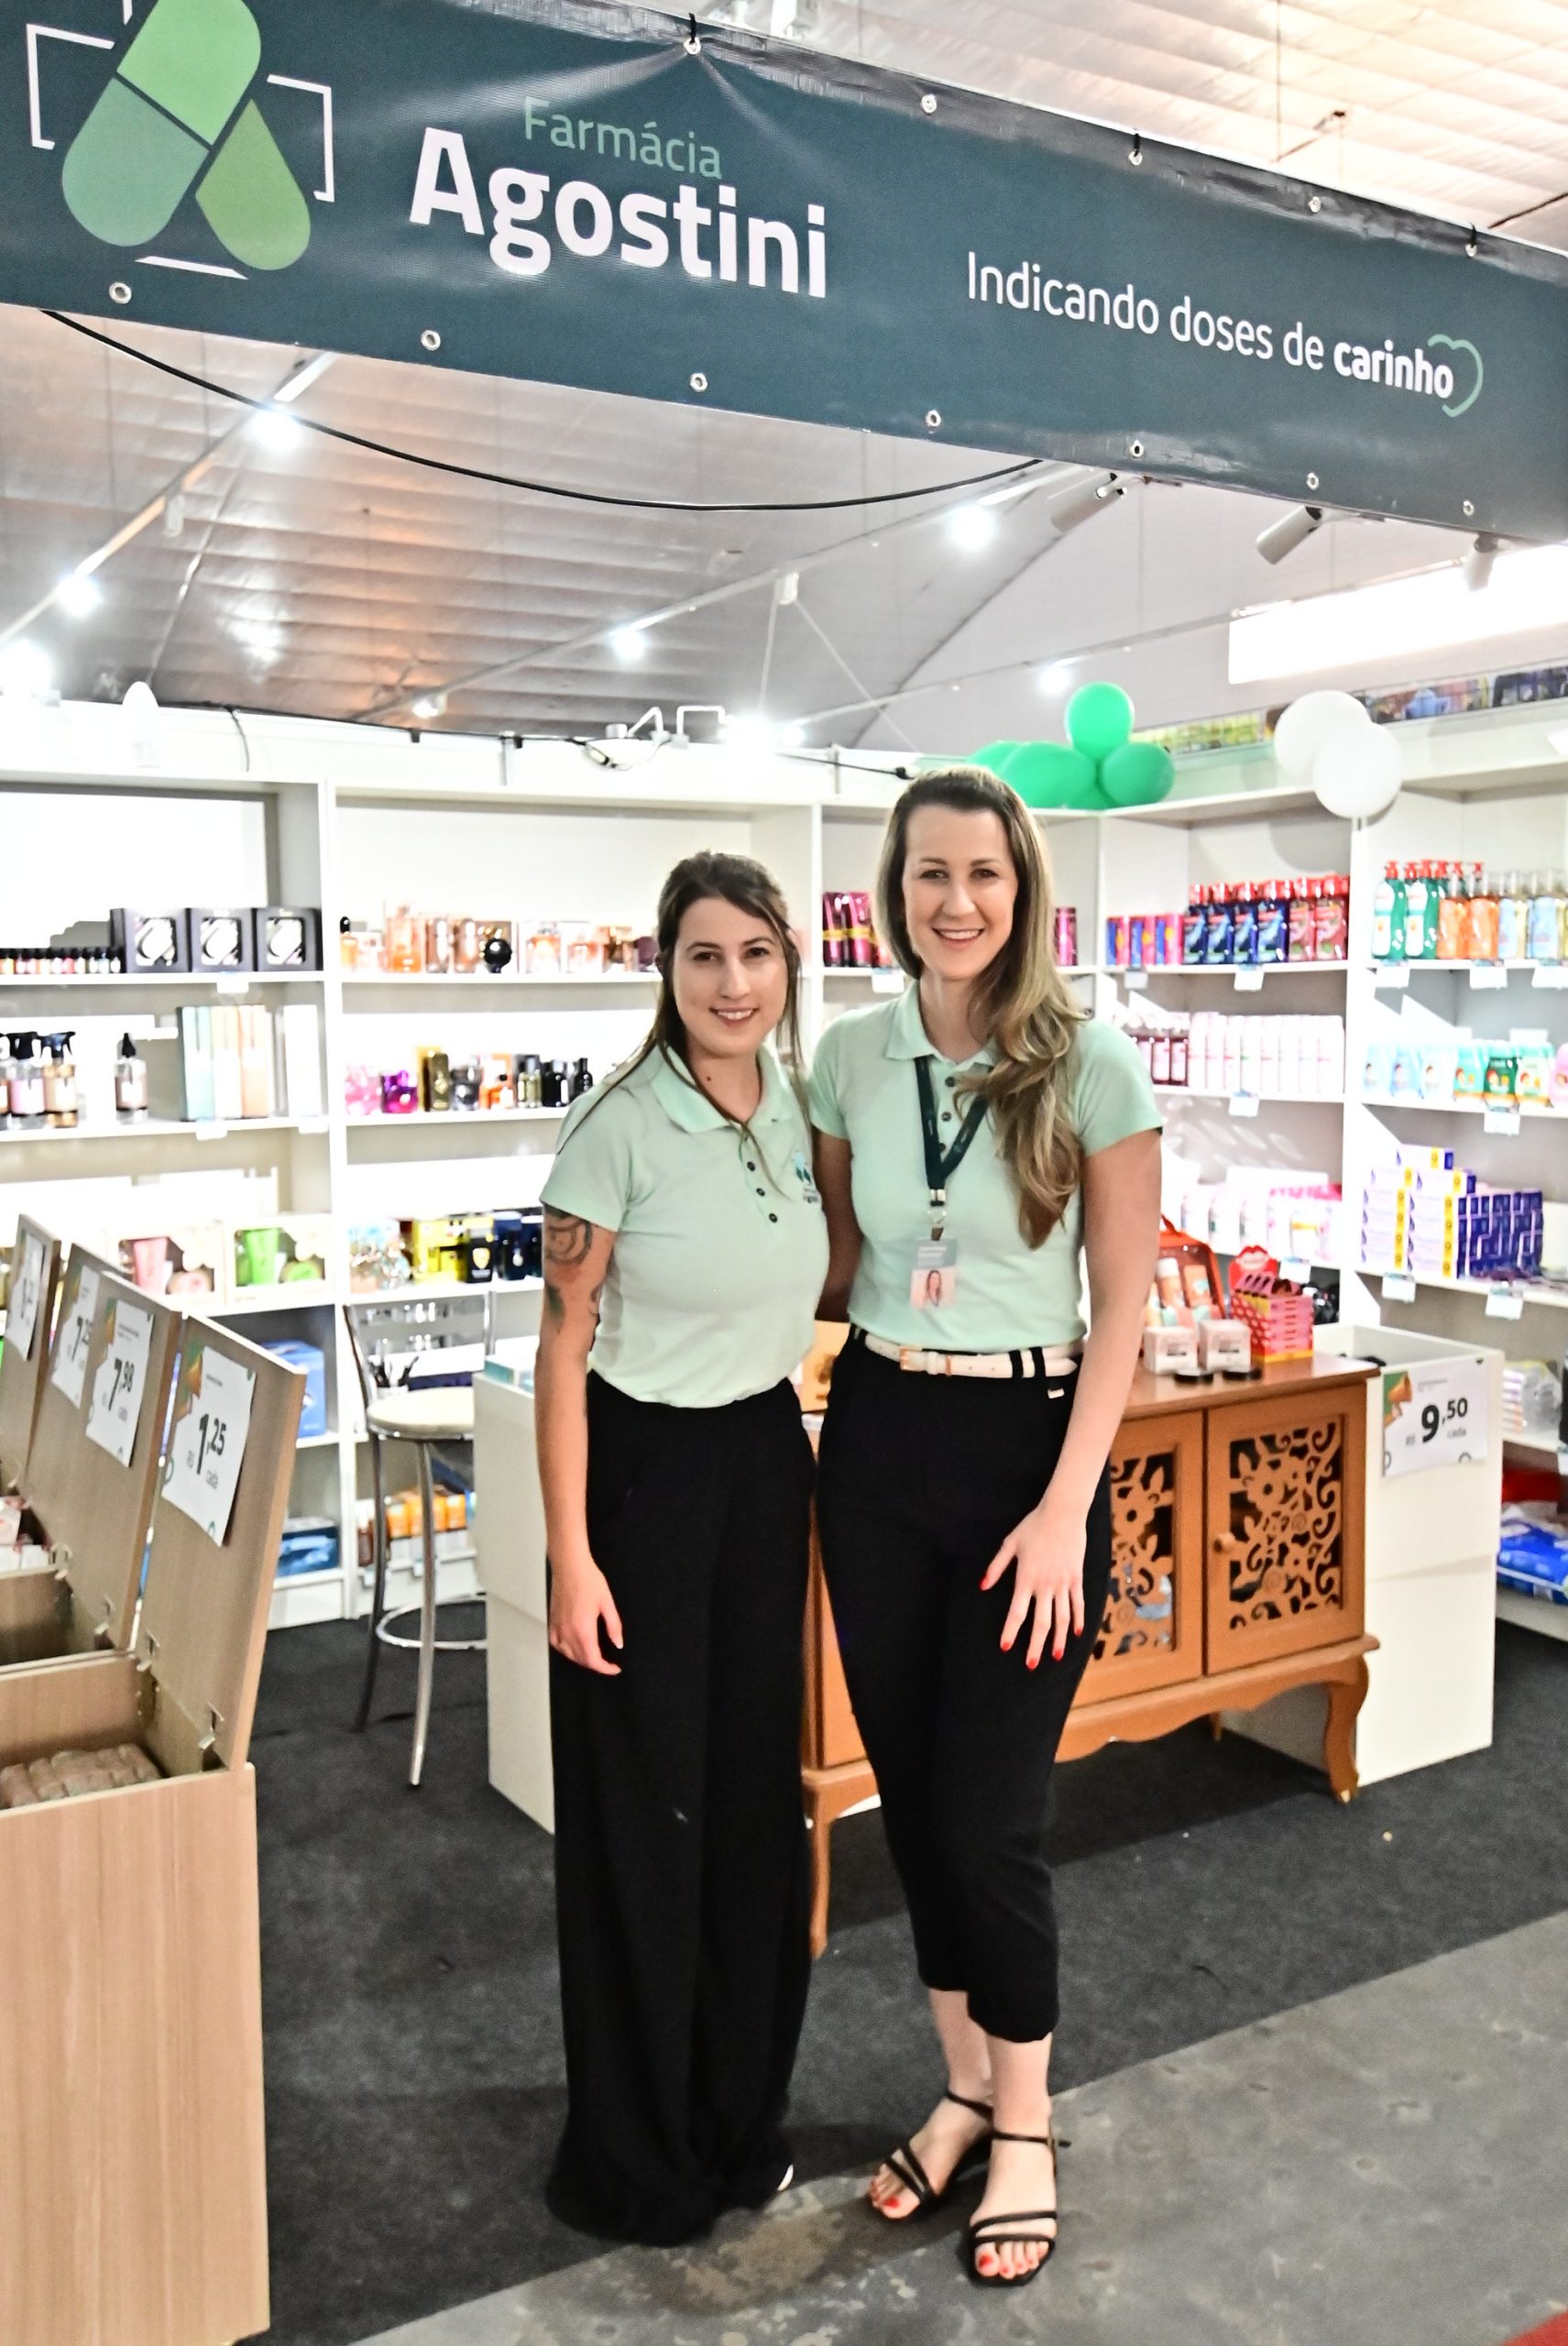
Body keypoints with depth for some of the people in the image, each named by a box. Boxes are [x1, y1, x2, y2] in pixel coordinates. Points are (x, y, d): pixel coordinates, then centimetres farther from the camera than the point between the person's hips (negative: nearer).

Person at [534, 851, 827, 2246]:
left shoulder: (803, 1115, 2)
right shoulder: (621, 1128, -16)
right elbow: (564, 1348, -14)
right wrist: (571, 1554, -15)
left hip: (767, 1461, 6)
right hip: (642, 1466, -6)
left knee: (757, 1791, 15)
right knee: (643, 1806, 5)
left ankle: (739, 2113, 35)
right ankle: (634, 2156, 26)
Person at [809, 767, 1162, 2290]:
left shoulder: (1090, 1066, -10)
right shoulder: (851, 1056, 1)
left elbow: (1122, 1307, -8)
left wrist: (1065, 1508, -12)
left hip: (1024, 1445, -4)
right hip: (875, 1439, 4)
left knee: (988, 1813, 1)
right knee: (910, 1792, 13)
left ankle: (1025, 2125, 27)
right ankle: (966, 2088, 36)